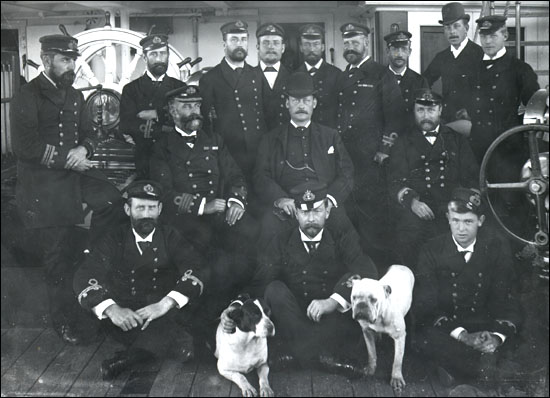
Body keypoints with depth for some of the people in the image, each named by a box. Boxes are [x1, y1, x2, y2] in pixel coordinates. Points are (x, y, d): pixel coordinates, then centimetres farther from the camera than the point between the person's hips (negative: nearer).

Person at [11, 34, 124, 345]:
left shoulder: (74, 96, 10)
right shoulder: (28, 97, -12)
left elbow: (89, 133, 13)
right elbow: (26, 147, -18)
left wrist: (84, 149, -11)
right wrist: (67, 158, -18)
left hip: (76, 173, 6)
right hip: (45, 185, -6)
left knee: (114, 200, -21)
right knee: (58, 255, 2)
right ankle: (66, 320, 20)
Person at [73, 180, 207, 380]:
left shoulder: (170, 237, 5)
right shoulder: (115, 239, 3)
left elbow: (198, 270, -12)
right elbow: (84, 276, -10)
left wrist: (165, 304, -29)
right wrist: (111, 309, -29)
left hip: (167, 315, 2)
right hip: (125, 317, -2)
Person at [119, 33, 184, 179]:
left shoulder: (180, 87, 12)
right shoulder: (131, 89, 7)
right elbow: (126, 125, -6)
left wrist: (157, 115, -10)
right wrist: (163, 130, -12)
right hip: (144, 160, -1)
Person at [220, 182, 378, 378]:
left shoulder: (343, 238, 0)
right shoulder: (282, 243, 3)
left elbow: (368, 272, -17)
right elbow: (259, 283, -7)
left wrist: (333, 301, -33)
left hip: (335, 321, -1)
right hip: (294, 320, 1)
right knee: (275, 289, -26)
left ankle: (300, 353, -27)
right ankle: (323, 355, -31)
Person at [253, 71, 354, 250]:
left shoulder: (331, 136, 22)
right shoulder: (272, 140, 19)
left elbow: (346, 174, 13)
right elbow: (261, 178, 8)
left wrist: (329, 198, -8)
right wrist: (281, 199, -13)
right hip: (285, 205, -1)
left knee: (340, 222, -31)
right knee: (269, 227, -33)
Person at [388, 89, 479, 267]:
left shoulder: (457, 140, 21)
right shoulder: (404, 144, 18)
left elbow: (471, 178, 15)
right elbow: (396, 183, 7)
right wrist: (411, 201, -13)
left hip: (453, 206, 1)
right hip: (416, 208, -1)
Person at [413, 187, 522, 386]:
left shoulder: (498, 248, -3)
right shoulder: (432, 250, -6)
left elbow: (505, 299, -5)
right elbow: (426, 305, -12)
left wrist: (498, 336, -27)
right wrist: (463, 336, -27)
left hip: (485, 323, 1)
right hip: (445, 326, -1)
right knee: (425, 340, -35)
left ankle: (455, 364, -22)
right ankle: (491, 368, -26)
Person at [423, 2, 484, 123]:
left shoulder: (480, 54, -4)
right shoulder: (441, 57, 12)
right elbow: (423, 83, 23)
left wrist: (471, 111, -14)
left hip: (470, 121, -4)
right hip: (445, 121, 4)